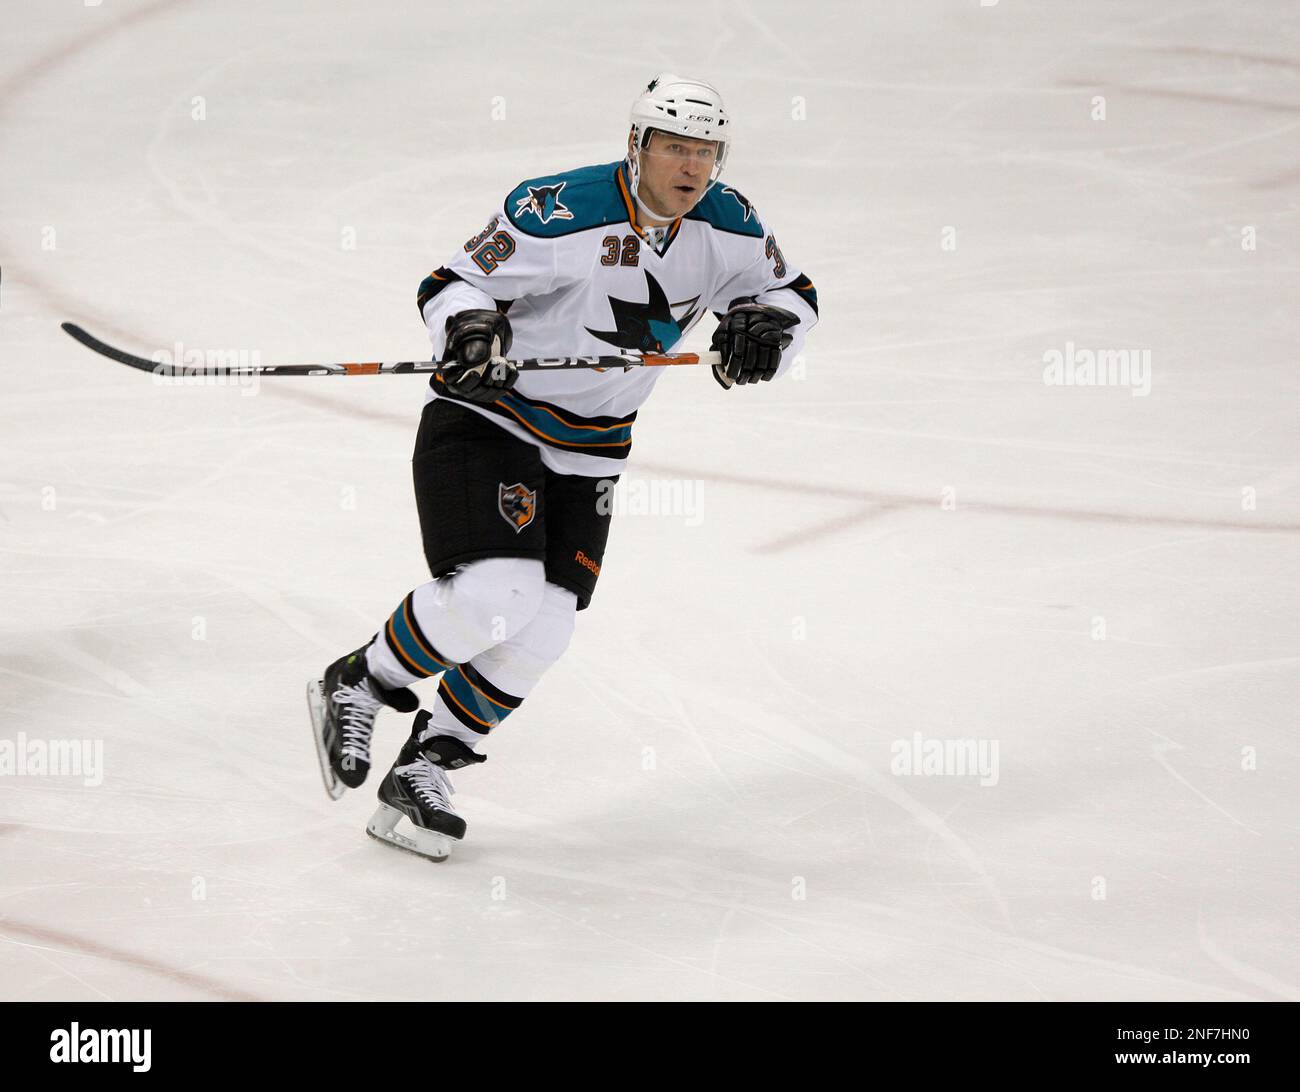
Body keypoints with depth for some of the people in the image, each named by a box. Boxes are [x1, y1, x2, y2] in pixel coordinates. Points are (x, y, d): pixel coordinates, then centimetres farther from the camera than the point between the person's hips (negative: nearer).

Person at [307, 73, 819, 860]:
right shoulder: (560, 213, -23)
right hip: (486, 421, -6)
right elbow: (454, 284, -17)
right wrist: (470, 330, -39)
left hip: (587, 453, 6)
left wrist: (764, 326, -14)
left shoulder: (728, 226, -5)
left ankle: (422, 772, 12)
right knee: (493, 594, -23)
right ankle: (354, 690, 1)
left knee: (541, 631, -2)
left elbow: (794, 294, 9)